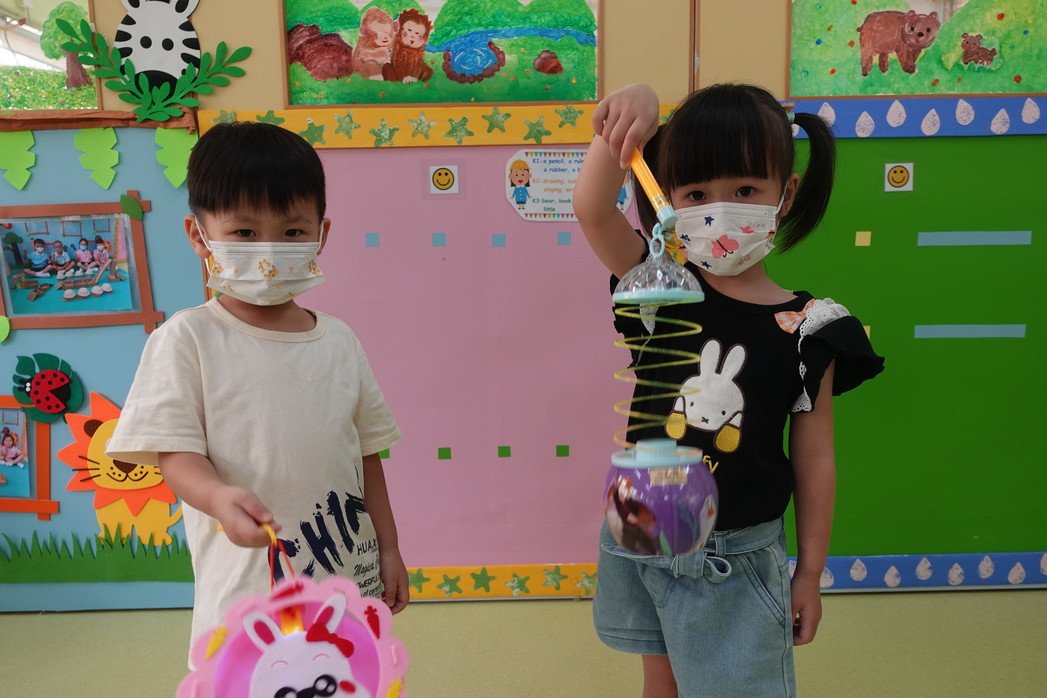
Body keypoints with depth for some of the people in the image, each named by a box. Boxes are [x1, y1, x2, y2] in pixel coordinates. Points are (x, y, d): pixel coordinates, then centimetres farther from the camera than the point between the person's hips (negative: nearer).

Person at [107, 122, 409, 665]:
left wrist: (388, 549, 11)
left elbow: (365, 452, 9)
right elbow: (175, 452, -10)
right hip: (247, 584, -3)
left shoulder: (339, 341, 5)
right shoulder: (188, 339, -6)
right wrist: (219, 497, -31)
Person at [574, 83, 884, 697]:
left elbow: (814, 458, -3)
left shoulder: (806, 328, -10)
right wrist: (631, 108, -39)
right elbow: (593, 209, -23)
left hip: (735, 558, -2)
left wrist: (811, 572, 3)